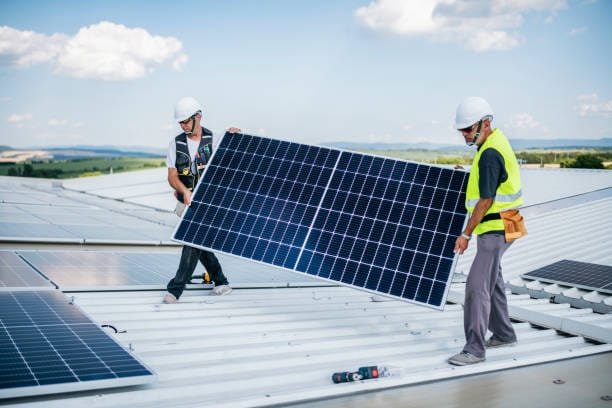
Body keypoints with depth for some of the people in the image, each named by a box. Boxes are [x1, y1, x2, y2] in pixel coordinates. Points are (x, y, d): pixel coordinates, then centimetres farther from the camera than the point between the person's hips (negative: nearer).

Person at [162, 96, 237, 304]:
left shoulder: (214, 139, -4)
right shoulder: (176, 143, 4)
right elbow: (172, 176, 0)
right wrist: (184, 191, -20)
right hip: (186, 201, 4)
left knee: (193, 242, -12)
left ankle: (175, 289, -9)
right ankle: (221, 283, 24)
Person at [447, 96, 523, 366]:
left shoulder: (490, 154, -22)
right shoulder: (496, 141, 10)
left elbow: (486, 200, -22)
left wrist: (466, 234, -19)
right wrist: (470, 175, 18)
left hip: (494, 229, -11)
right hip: (494, 228, 11)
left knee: (477, 285, -10)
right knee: (491, 281, 20)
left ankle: (474, 349, -5)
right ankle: (503, 334, 34)